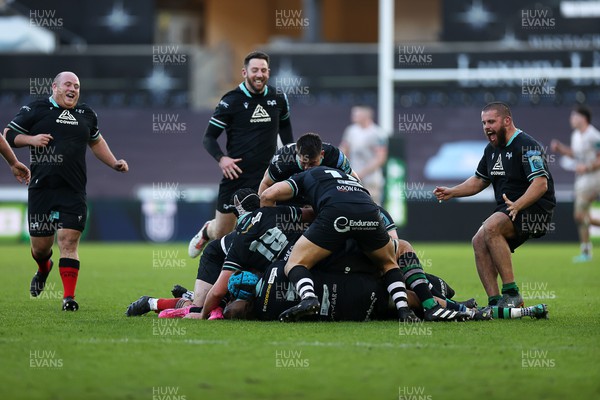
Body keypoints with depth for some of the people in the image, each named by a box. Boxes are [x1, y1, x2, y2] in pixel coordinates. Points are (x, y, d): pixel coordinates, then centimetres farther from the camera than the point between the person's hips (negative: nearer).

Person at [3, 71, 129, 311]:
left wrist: (114, 163, 23)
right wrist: (31, 139, -11)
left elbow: (96, 141, 33)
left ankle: (69, 296, -10)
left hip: (73, 192, 1)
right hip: (41, 189, -1)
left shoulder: (87, 114, 16)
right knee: (40, 244, 5)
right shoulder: (35, 110, 3)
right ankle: (43, 269, 41)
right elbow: (8, 135, 6)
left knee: (69, 241, -11)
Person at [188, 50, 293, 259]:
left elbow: (284, 123, 26)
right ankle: (206, 232, 46)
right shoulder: (231, 101, -7)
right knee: (221, 233, 10)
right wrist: (221, 158, -20)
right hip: (236, 173, -2)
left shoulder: (278, 99, 4)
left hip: (266, 176, 2)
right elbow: (209, 137, -3)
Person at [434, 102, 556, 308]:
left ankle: (511, 293, -28)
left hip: (534, 209, -9)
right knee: (479, 242, -11)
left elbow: (541, 183, -24)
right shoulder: (492, 149, 15)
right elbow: (479, 180, 30)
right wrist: (451, 192, 16)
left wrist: (517, 205, -37)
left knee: (491, 228, -30)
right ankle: (495, 302, -14)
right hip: (507, 210, 9)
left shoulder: (526, 146, -13)